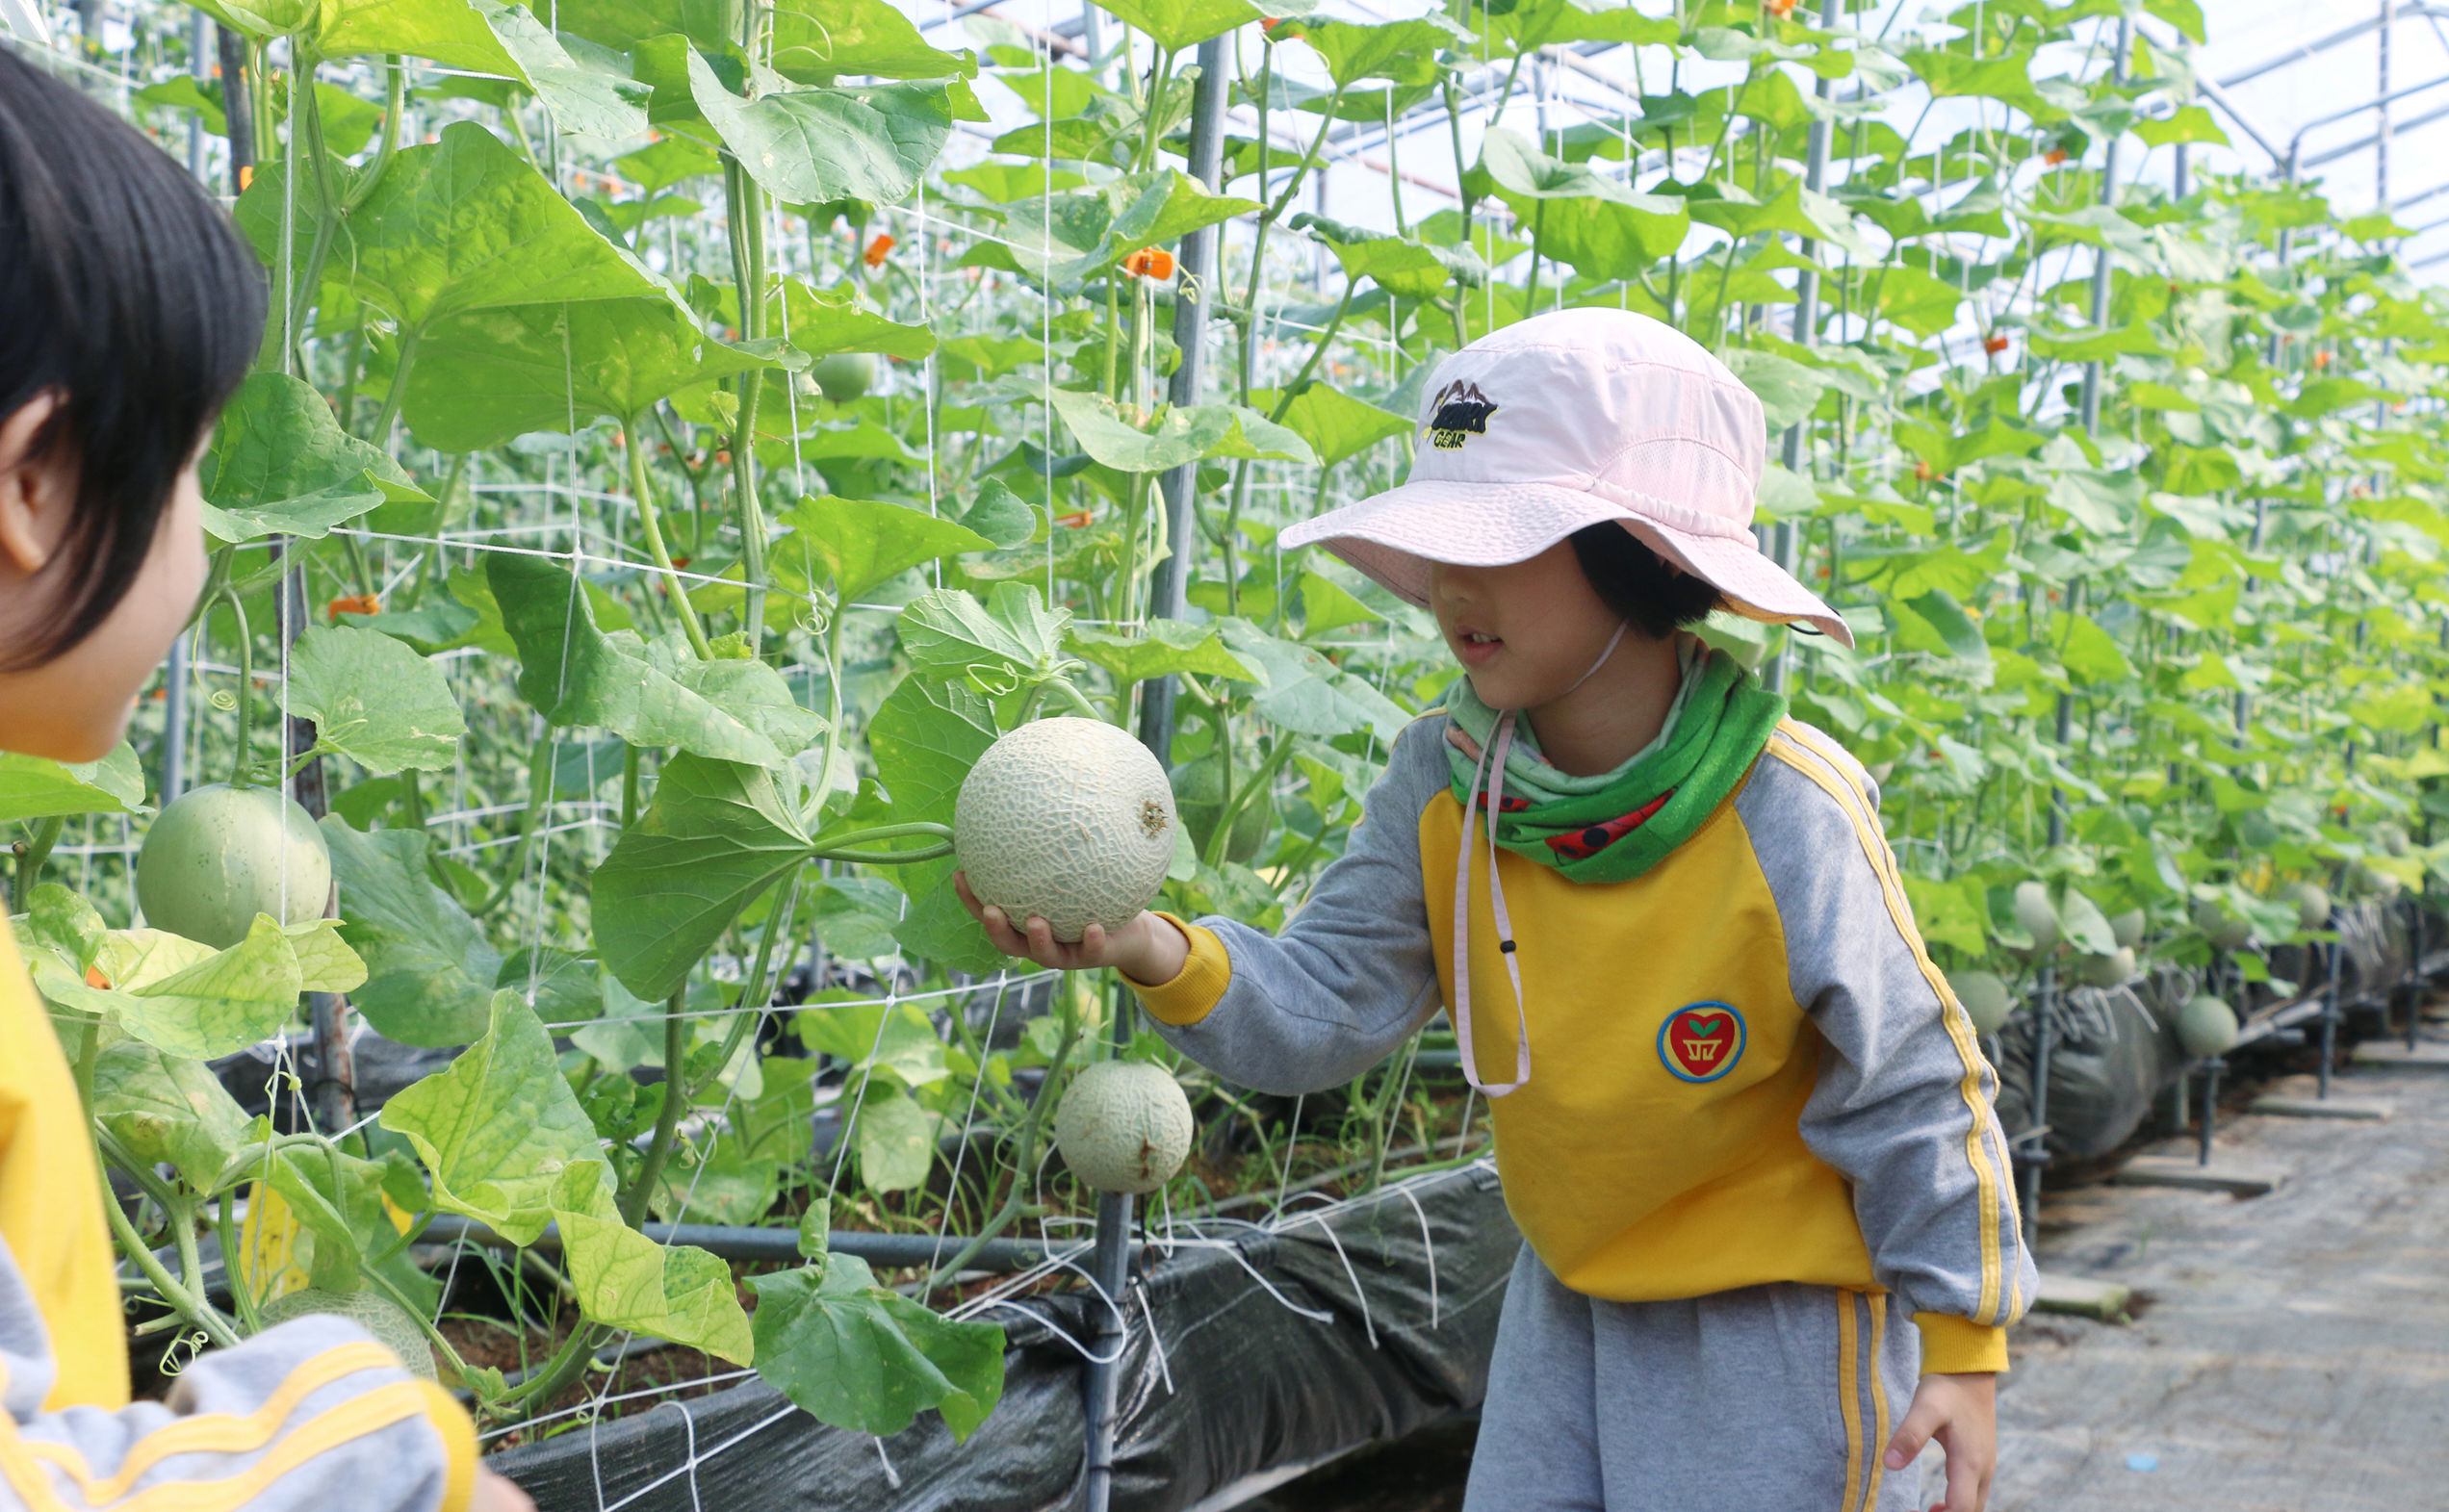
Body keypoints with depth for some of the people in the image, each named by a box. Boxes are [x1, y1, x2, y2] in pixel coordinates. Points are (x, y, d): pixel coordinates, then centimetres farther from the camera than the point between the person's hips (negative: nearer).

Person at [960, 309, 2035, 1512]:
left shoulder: (1786, 817, -24)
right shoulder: (1444, 782, -11)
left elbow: (1908, 1087, -14)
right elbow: (1322, 1008, -9)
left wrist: (1962, 1348, -9)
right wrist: (1161, 954, -29)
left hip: (1775, 1313, -5)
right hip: (1569, 1296, 5)